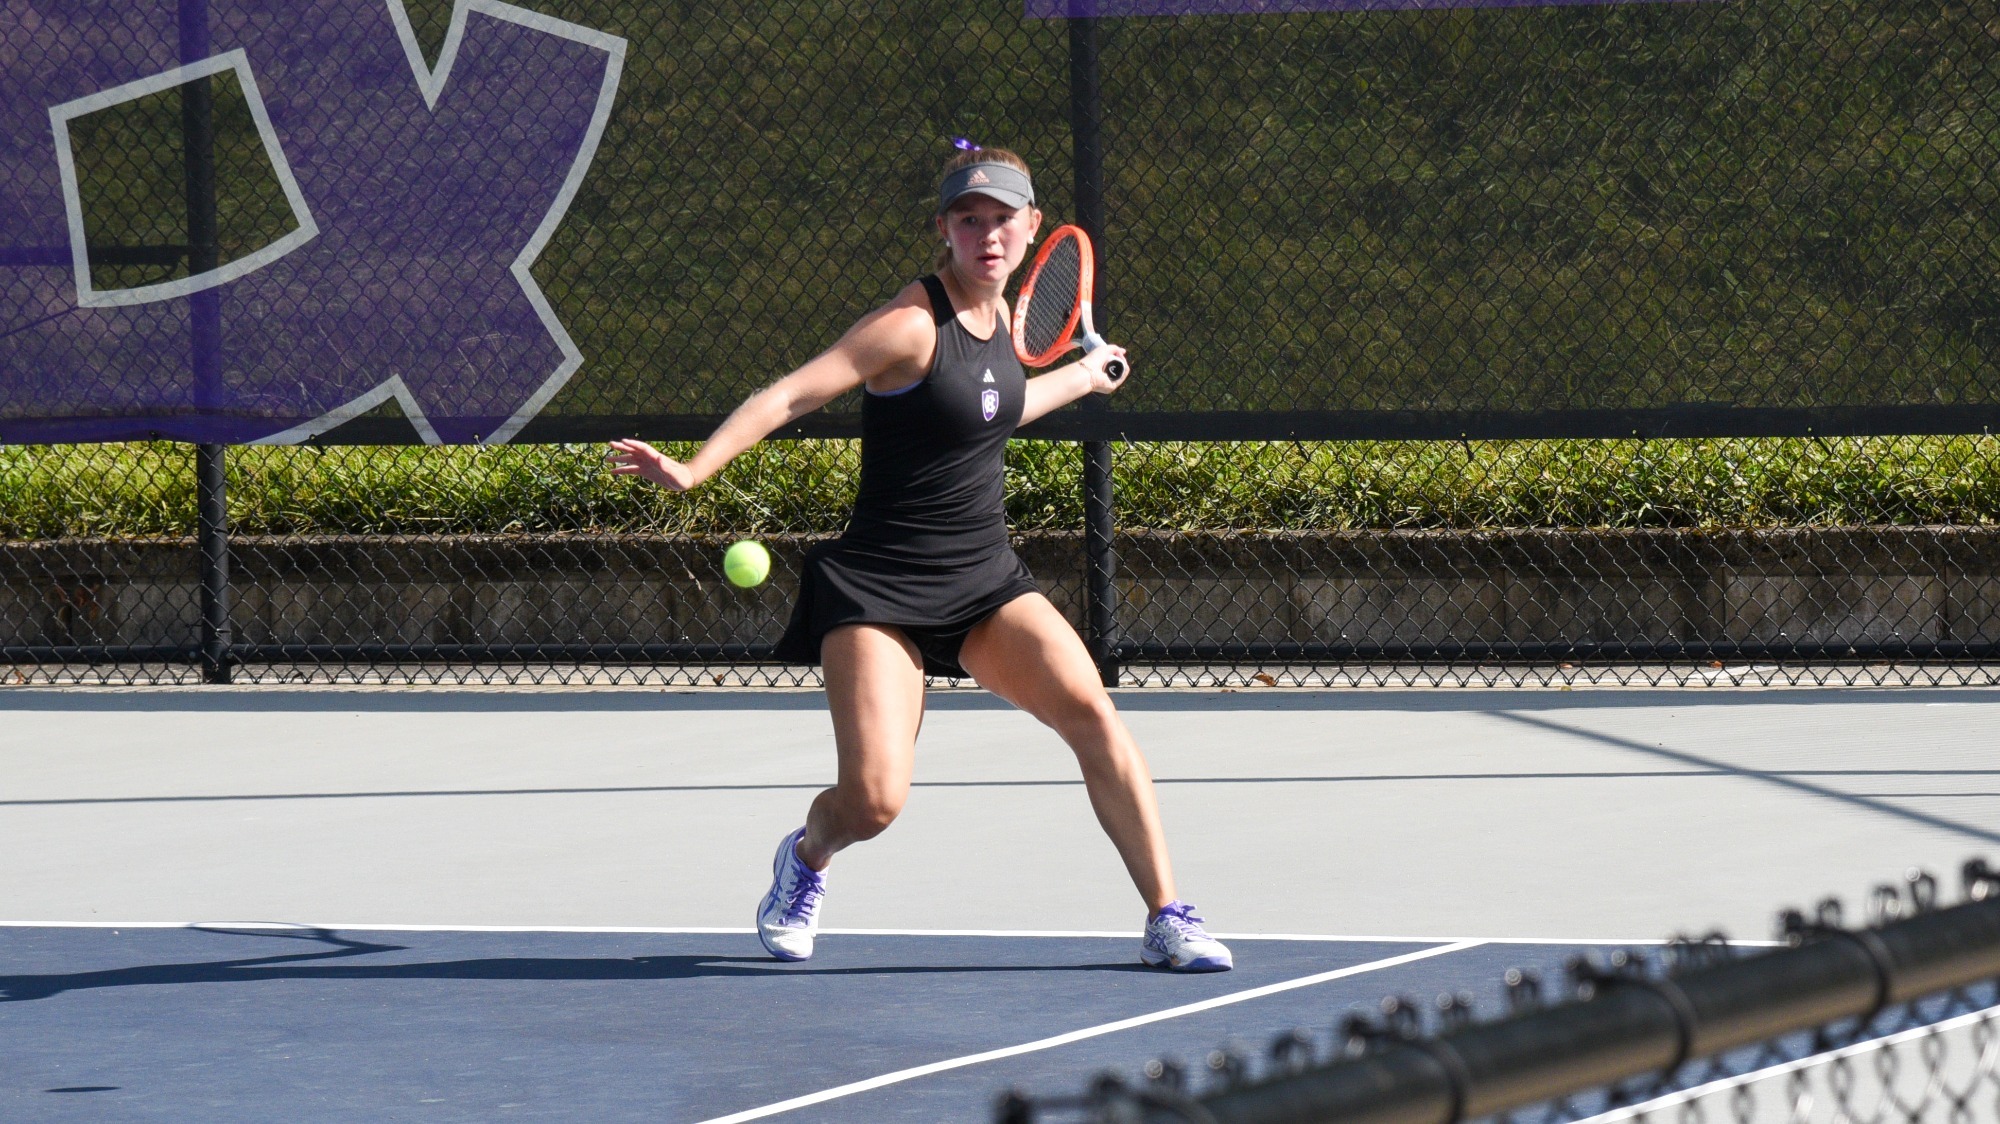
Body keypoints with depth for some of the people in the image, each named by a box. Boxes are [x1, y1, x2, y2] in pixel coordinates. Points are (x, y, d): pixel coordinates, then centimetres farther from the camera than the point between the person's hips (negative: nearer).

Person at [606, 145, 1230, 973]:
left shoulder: (999, 314, 8)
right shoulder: (912, 323, -14)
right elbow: (790, 396, -19)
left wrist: (1080, 378, 40)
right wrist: (692, 470, -31)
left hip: (986, 582, 6)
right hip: (880, 590, -6)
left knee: (1090, 710, -17)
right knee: (873, 801, -17)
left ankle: (1167, 919, -8)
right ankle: (805, 859, 22)